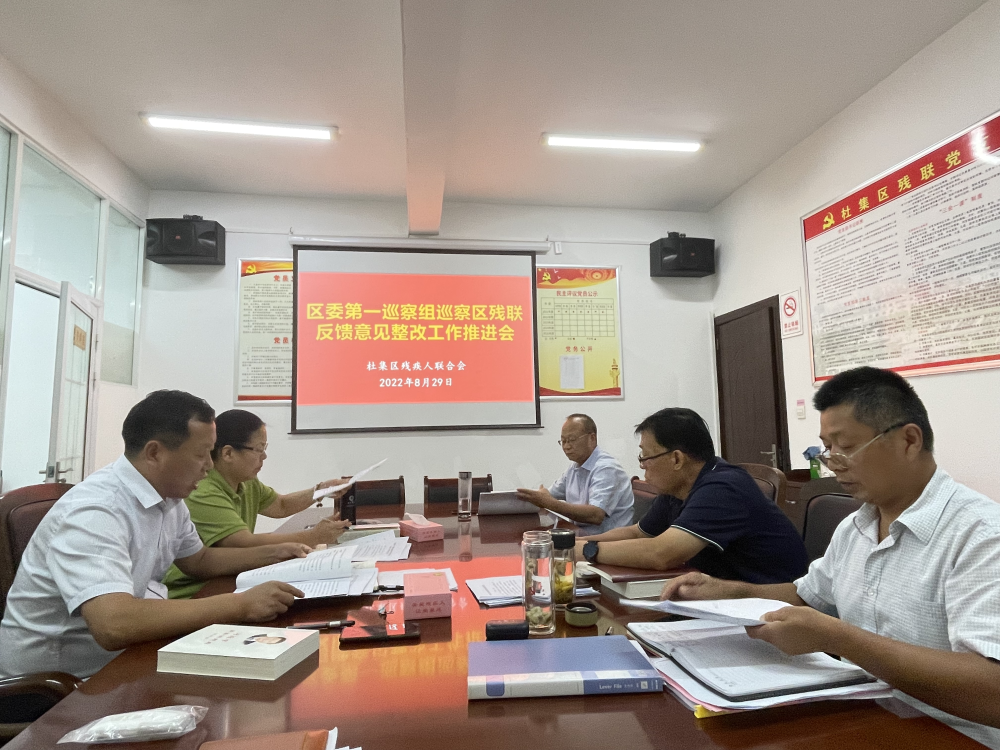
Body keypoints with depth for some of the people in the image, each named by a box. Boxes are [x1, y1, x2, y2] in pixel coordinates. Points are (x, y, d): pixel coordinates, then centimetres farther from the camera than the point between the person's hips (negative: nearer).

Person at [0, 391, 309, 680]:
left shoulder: (168, 497, 0)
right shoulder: (93, 513, -27)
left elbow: (198, 560, 16)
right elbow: (113, 625, -40)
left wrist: (273, 554, 3)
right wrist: (241, 604, -35)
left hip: (117, 656, 8)